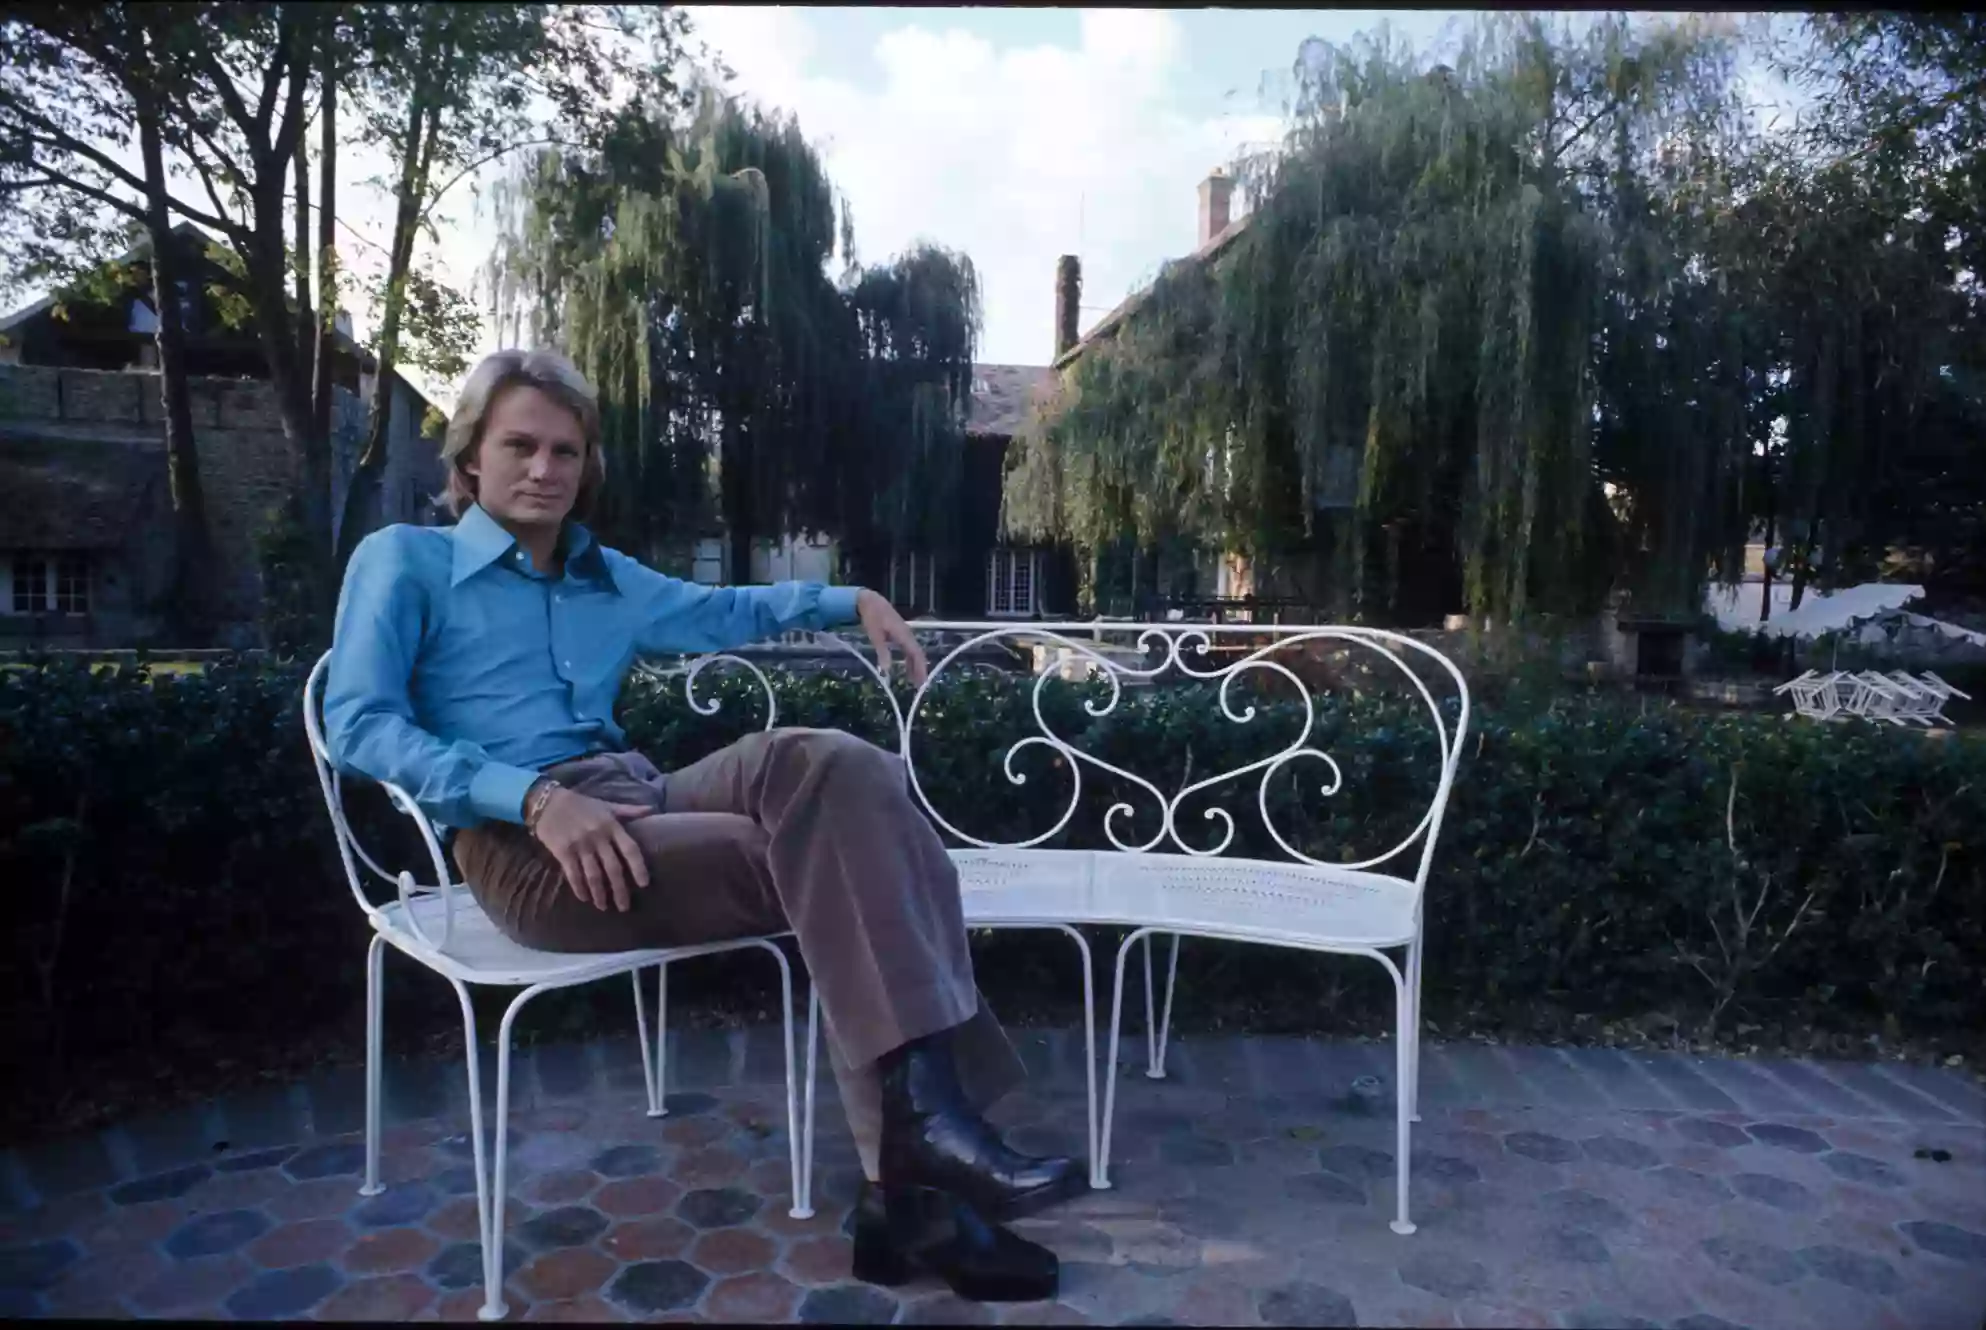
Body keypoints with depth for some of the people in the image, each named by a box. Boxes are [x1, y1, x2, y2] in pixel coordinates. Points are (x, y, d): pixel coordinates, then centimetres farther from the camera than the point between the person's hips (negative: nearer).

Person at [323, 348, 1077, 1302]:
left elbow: (722, 611, 40)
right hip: (523, 847, -6)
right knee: (835, 863, -25)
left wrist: (853, 601, 27)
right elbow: (358, 725, -8)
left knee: (826, 766, -25)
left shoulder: (606, 579, 25)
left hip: (637, 805, 6)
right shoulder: (403, 561, 6)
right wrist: (534, 795, -22)